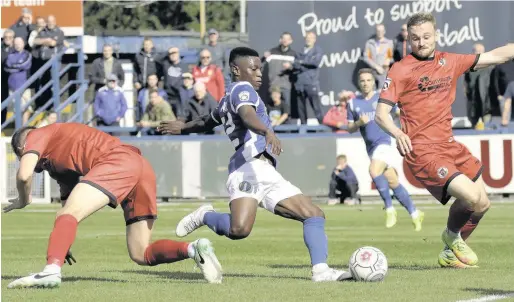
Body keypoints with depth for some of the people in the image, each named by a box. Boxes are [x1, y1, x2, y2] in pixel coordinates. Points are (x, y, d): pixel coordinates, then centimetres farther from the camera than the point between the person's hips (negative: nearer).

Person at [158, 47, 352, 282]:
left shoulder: (227, 101, 30)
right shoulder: (241, 89, 2)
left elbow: (207, 122, 50)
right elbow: (247, 115, -21)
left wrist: (183, 128, 71)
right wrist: (268, 132, -42)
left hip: (268, 175, 11)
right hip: (251, 168, -11)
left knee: (314, 215, 2)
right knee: (239, 229, -31)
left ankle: (321, 270, -11)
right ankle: (205, 216, -2)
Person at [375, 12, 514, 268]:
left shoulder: (450, 62, 10)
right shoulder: (401, 70, -5)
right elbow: (381, 114, -10)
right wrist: (398, 133, -29)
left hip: (449, 146, 7)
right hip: (422, 151, -7)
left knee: (482, 204, 10)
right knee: (471, 196, -21)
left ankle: (450, 253, 31)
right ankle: (452, 234, 11)